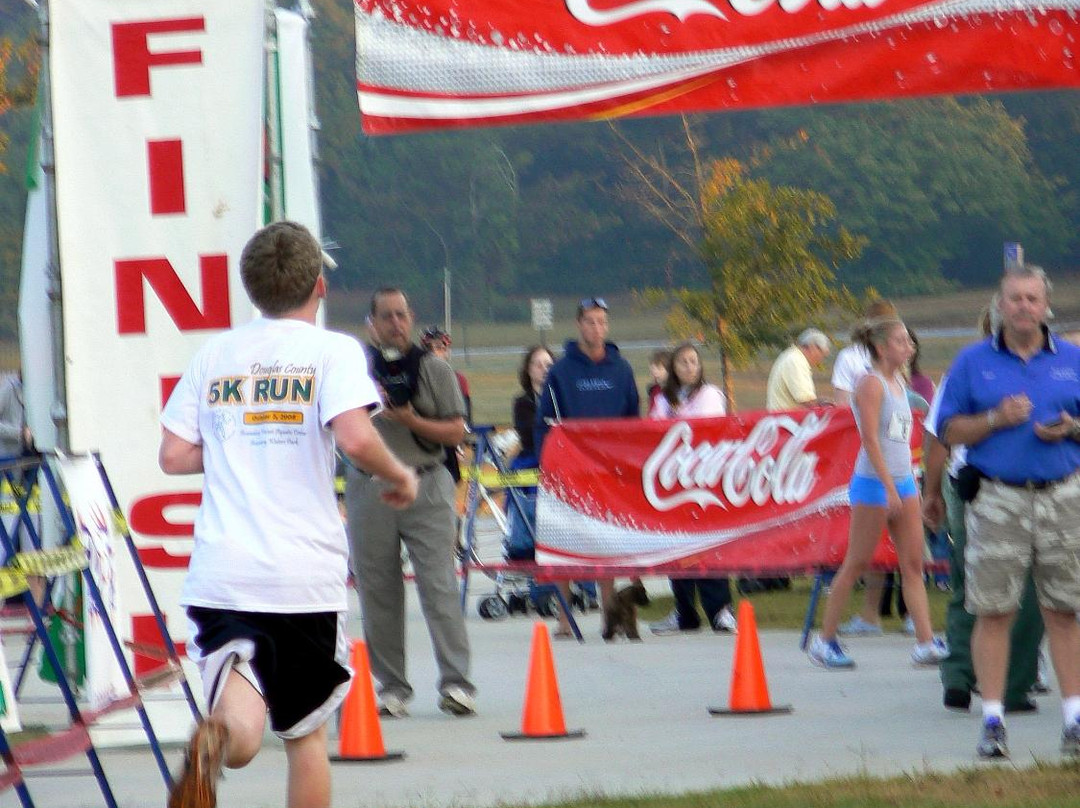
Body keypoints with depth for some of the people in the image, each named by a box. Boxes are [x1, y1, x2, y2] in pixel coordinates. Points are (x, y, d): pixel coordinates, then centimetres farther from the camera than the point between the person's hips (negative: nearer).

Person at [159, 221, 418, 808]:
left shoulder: (213, 356, 10)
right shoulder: (332, 350, -2)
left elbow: (173, 456, 9)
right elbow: (355, 438, -17)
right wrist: (398, 477, 2)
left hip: (220, 571, 2)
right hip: (307, 574, -2)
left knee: (242, 732, -10)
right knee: (305, 732, 15)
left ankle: (217, 738, -45)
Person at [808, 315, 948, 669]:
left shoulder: (898, 383, 13)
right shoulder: (871, 384, -12)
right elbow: (870, 440, -18)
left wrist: (909, 486, 18)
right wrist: (890, 488, -22)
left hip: (902, 482, 8)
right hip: (874, 482, -8)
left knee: (913, 563, 2)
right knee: (857, 563, -1)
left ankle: (926, 643, -1)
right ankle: (824, 642, 9)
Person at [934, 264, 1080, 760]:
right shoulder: (973, 362, 7)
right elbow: (949, 430, 6)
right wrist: (995, 420, -10)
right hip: (996, 499, -1)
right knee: (993, 611, -4)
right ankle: (992, 721, 0)